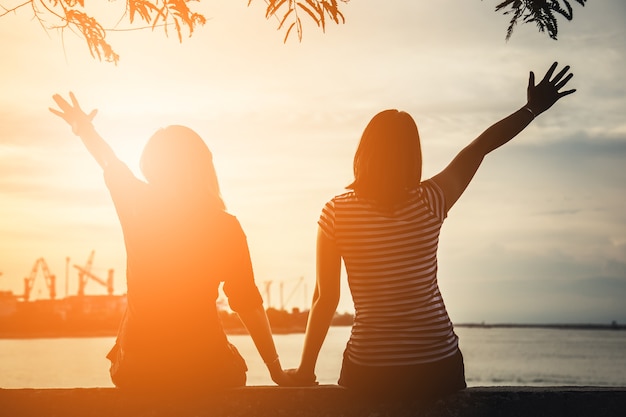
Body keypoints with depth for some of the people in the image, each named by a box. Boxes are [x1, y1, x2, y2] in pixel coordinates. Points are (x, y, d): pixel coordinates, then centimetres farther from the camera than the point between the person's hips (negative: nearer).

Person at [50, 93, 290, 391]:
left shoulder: (137, 207, -6)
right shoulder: (226, 227, -8)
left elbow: (109, 163, 15)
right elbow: (248, 303, -6)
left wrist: (84, 127, 36)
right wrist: (276, 370, 3)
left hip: (137, 370, 1)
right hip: (206, 369, -1)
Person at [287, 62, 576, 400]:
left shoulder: (335, 213, -8)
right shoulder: (430, 202, -7)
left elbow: (326, 298, -6)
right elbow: (480, 147, 7)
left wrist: (306, 369, 4)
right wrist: (533, 108, 21)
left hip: (368, 371, -1)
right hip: (438, 365, 1)